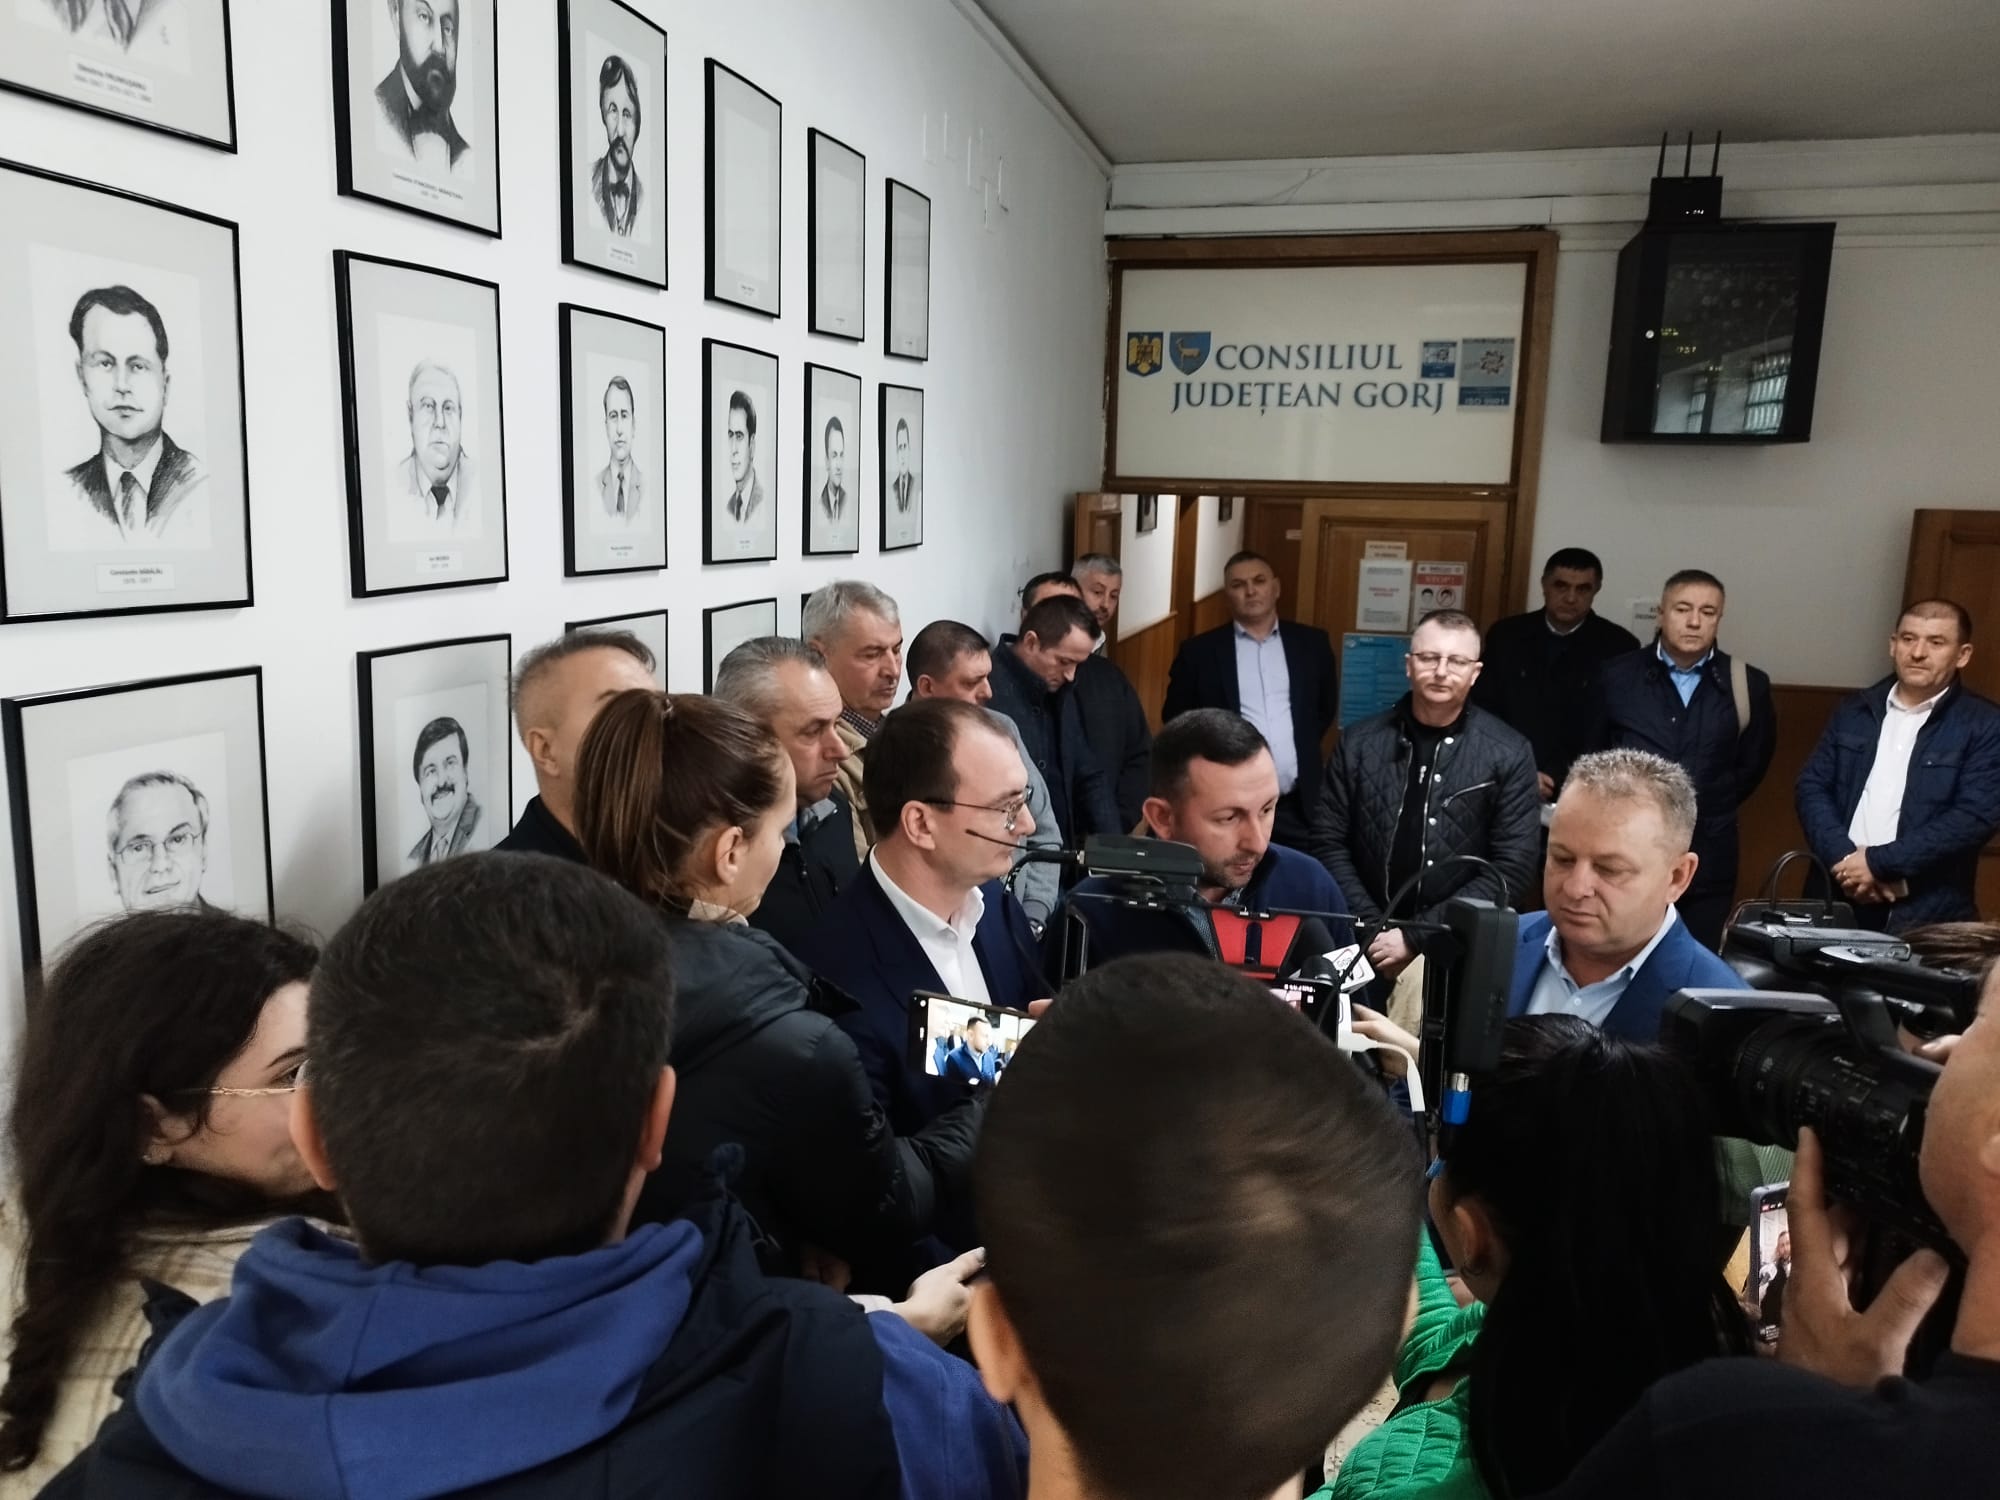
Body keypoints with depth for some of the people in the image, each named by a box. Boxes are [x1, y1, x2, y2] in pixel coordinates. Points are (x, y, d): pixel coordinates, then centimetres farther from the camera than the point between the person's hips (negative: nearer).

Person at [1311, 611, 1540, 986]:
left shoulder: (1509, 755, -2)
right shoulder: (1358, 742, 4)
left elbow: (1512, 868, -6)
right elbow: (1329, 843, 4)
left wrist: (1416, 937, -11)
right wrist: (1374, 928, -8)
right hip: (1367, 944, 1)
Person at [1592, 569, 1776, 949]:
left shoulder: (1747, 685, 0)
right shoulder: (1618, 675, 1)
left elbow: (1752, 765, 11)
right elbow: (1592, 753, 11)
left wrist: (1709, 809, 11)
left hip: (1706, 860, 0)